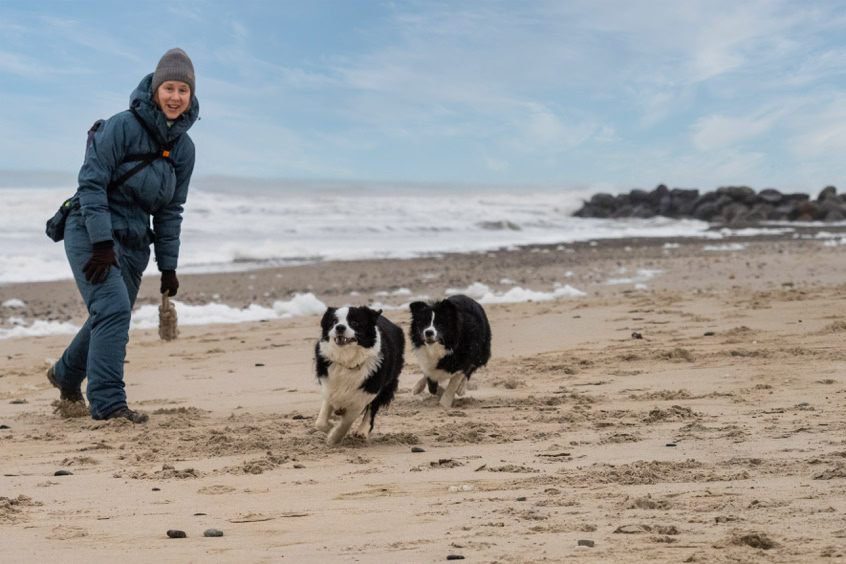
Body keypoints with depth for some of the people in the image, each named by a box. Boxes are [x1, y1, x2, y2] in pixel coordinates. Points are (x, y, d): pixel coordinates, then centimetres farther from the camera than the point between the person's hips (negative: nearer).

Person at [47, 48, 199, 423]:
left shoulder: (184, 148, 4)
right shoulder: (122, 126, -15)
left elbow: (170, 210, 10)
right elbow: (91, 183, -17)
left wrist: (168, 266, 6)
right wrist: (103, 244, -23)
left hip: (133, 242, 7)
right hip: (90, 233, -7)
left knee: (109, 318, 16)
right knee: (113, 310, -21)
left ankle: (66, 375, 42)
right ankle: (107, 402, -19)